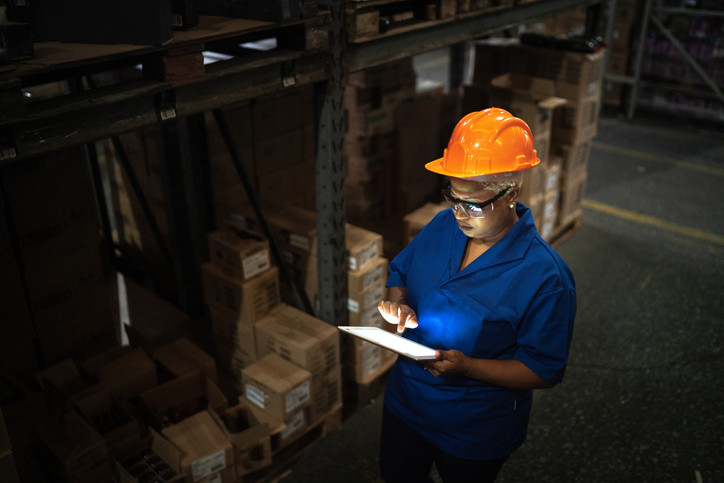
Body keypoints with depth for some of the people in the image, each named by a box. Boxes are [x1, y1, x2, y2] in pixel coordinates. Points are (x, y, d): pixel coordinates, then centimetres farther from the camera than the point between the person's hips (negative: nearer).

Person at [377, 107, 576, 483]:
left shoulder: (545, 276, -27)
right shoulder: (443, 225, -9)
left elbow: (545, 370, -22)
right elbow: (400, 271, 8)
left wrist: (468, 367, -34)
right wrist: (397, 302, -16)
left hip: (476, 432, -5)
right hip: (405, 401, 6)